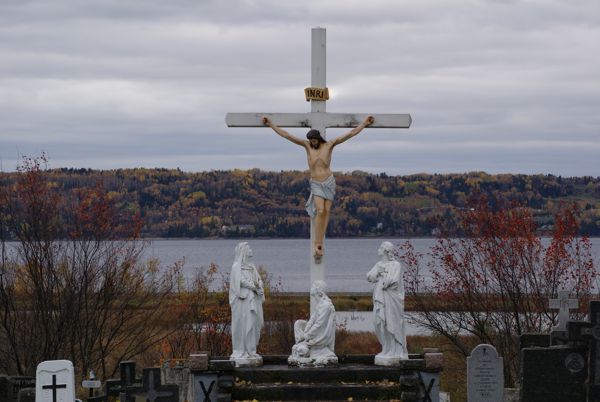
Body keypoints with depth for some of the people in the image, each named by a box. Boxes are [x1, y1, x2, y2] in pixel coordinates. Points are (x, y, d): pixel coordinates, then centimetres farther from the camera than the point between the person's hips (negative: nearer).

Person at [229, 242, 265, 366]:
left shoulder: (251, 266, 18)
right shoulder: (237, 266, -5)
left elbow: (258, 279, 13)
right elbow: (241, 281, -15)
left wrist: (260, 287, -7)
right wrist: (255, 288, -16)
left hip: (253, 300, 8)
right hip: (243, 299, -8)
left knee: (254, 323, 5)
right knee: (243, 324, -8)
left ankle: (250, 350, 10)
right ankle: (242, 351, -5)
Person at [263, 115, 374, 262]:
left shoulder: (329, 145, -4)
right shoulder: (307, 145, -2)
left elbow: (351, 133, -3)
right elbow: (286, 135, -2)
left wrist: (364, 123, -6)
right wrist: (271, 124, -4)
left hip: (329, 182, 1)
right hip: (315, 184, -1)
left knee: (326, 211, -5)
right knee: (320, 211, -19)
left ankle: (319, 244, -4)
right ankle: (317, 244, -18)